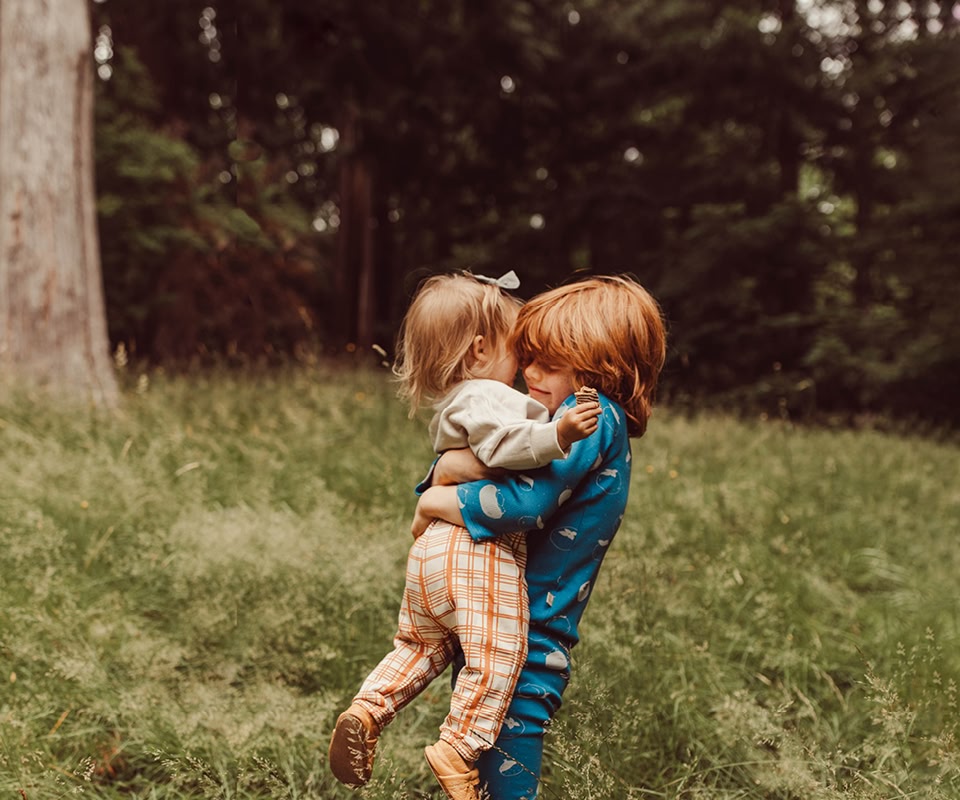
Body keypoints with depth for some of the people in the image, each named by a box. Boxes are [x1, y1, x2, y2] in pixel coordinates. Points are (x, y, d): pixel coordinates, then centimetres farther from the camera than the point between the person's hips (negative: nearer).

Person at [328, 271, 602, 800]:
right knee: (497, 652, -7)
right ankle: (458, 748, -6)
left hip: (433, 548, 10)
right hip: (481, 550, -10)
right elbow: (501, 442, -28)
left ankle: (367, 711, 15)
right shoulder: (485, 397, -10)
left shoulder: (450, 406, 22)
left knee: (422, 644, 23)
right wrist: (558, 434, -37)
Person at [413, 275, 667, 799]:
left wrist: (435, 502, -13)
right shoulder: (556, 415, 13)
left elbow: (523, 504, -26)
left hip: (529, 641, -9)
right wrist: (446, 469, -12)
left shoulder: (593, 418, -16)